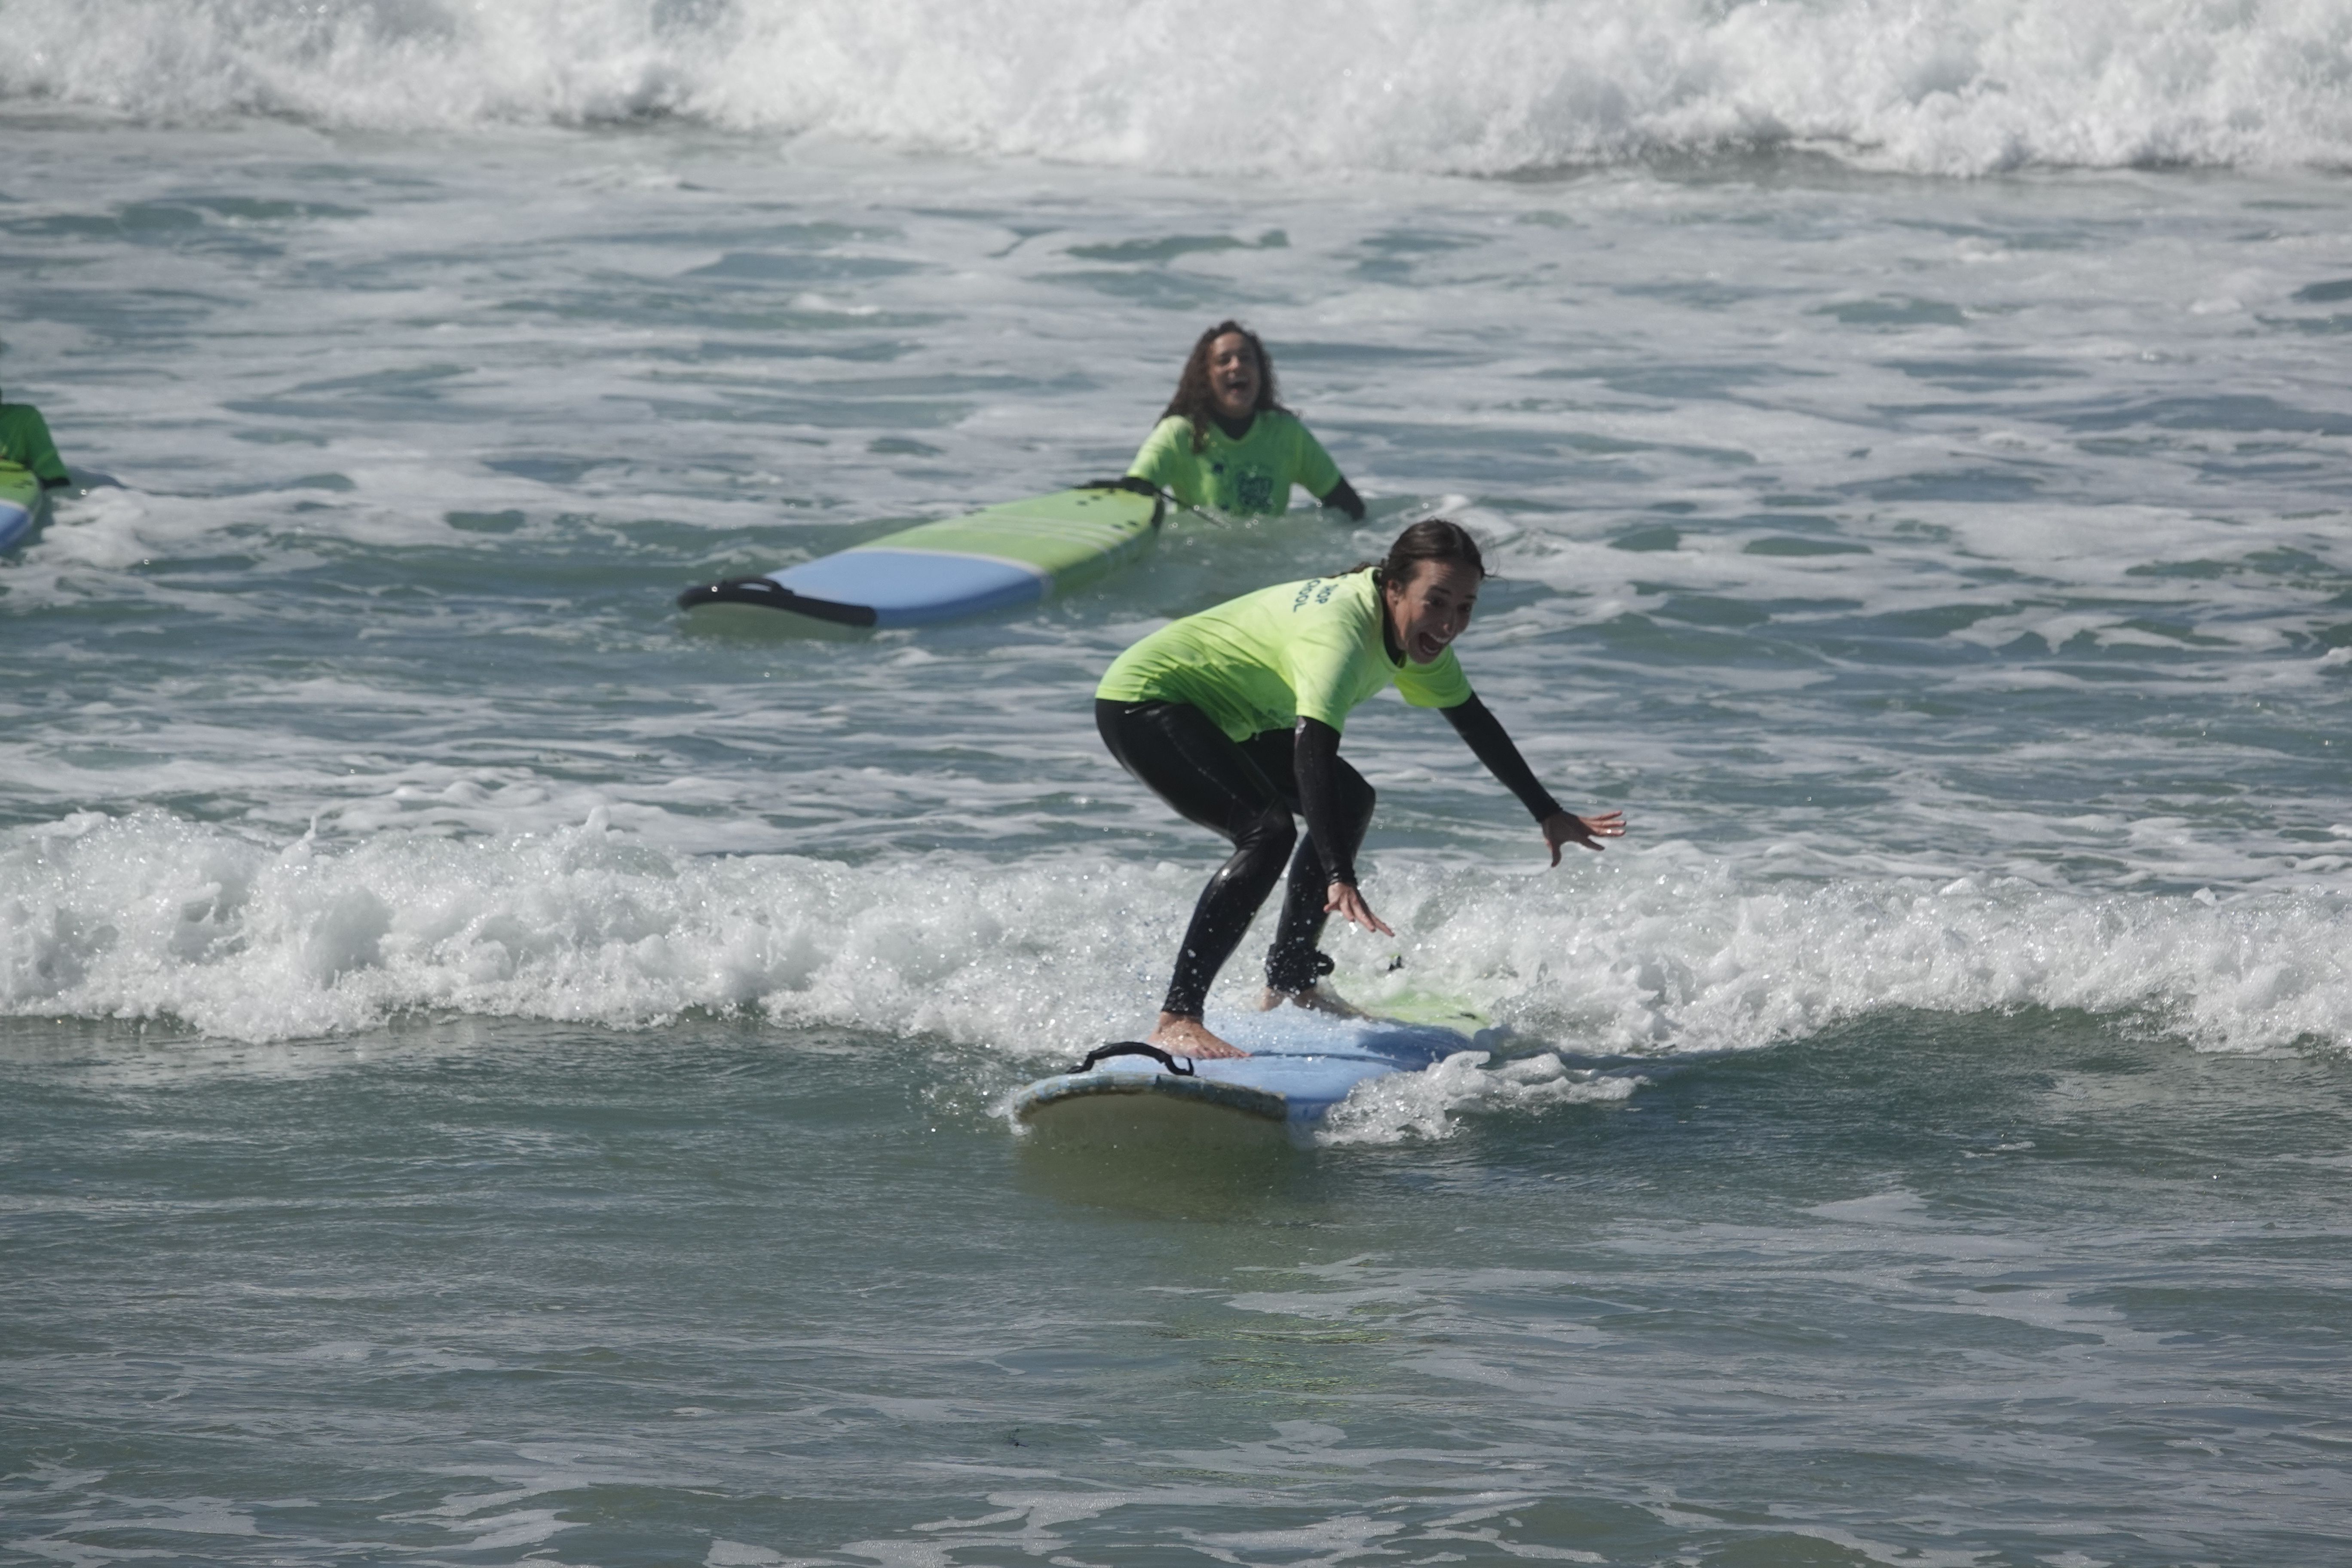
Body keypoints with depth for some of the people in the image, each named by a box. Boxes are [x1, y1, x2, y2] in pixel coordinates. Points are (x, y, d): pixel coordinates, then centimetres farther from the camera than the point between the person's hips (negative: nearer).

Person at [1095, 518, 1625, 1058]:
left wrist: (1549, 814, 21)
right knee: (1268, 831, -28)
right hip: (1141, 704, -10)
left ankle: (1289, 984, 23)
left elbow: (1474, 721, 14)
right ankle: (1176, 1021, -34)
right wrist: (1339, 881, -52)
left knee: (1349, 802, 15)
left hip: (1216, 715, 10)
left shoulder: (1415, 629, -2)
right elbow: (1312, 751, -43)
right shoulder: (1342, 631, -32)